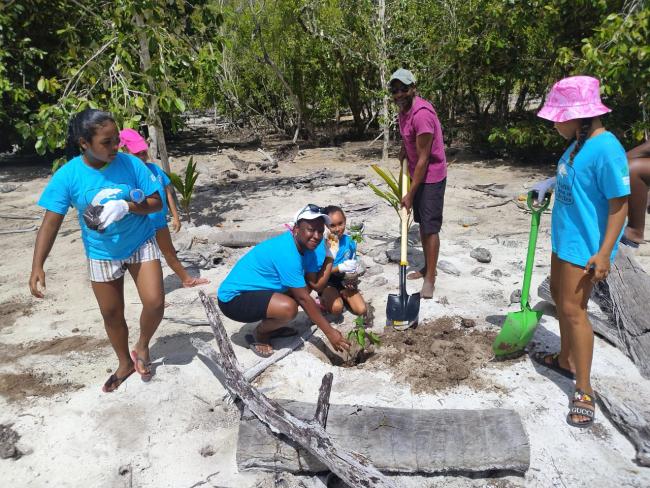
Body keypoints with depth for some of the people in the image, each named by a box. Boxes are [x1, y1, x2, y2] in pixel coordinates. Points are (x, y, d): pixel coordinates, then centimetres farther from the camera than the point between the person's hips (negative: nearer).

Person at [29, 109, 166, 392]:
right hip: (102, 254, 1)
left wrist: (127, 207, -30)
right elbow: (51, 223, -18)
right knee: (111, 314, 12)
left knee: (155, 303, -12)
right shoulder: (67, 176, -19)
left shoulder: (130, 164, -17)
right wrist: (37, 267, -27)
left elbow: (156, 203, -11)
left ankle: (142, 347, 20)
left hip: (140, 244, 0)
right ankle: (125, 364, 37)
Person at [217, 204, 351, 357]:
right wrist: (329, 332, -21)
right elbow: (303, 299, -25)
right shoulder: (286, 253, -29)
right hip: (233, 299, -10)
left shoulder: (304, 246, 0)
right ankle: (259, 335, 0)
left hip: (255, 289, 10)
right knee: (289, 307, -31)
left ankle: (269, 327, 16)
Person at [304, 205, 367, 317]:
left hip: (344, 281, 4)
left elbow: (353, 264, 9)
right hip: (326, 282, -4)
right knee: (337, 308, -30)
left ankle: (342, 296, 16)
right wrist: (339, 268, -27)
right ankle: (325, 300, 4)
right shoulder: (321, 244, -21)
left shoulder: (349, 241, -7)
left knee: (361, 310, -10)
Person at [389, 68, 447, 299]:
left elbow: (423, 158, -25)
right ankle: (428, 267, 28)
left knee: (430, 227, -6)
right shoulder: (404, 109, 3)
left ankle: (430, 278, 2)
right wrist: (403, 150, 7)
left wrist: (410, 194, -23)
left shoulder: (422, 114, -26)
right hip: (417, 173, 9)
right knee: (422, 223, 15)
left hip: (432, 176, -9)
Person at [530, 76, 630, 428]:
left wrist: (604, 253, -23)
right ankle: (566, 359, 40)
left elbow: (619, 203, -22)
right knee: (560, 294, 20)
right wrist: (549, 184, 12)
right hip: (564, 237, 10)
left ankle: (584, 392, 7)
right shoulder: (578, 143, 4)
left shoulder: (606, 149, -23)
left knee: (573, 309, -6)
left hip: (585, 245, -10)